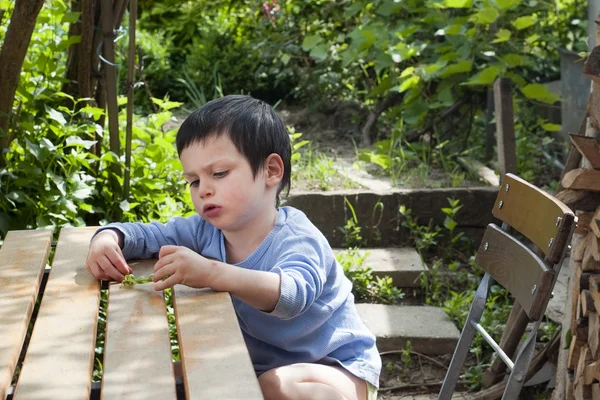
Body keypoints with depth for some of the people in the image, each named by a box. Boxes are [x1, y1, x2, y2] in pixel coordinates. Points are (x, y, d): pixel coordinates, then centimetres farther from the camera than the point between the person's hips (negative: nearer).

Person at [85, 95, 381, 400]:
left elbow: (291, 294, -46)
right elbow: (149, 235, 1)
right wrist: (108, 239, -24)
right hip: (259, 364, 7)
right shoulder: (208, 231, -6)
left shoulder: (297, 241, -26)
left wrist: (210, 273, -60)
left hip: (341, 371, -6)